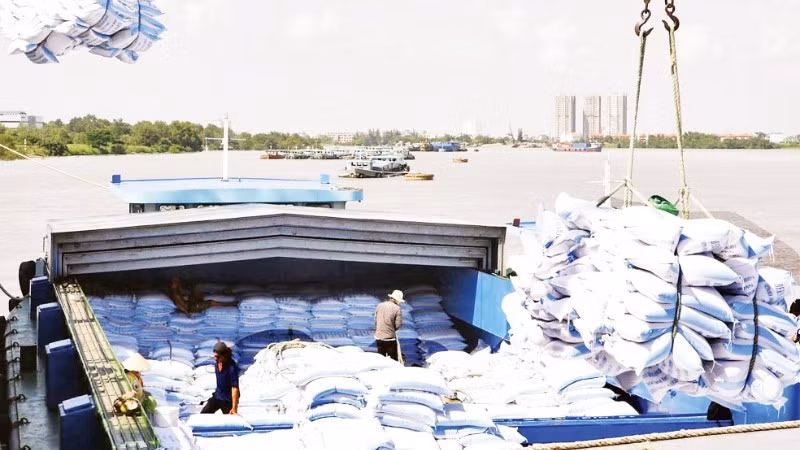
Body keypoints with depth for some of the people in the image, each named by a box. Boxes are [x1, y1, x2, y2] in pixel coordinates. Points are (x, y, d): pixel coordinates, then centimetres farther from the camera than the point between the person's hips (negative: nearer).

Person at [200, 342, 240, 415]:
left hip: (228, 400, -8)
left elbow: (235, 387, -31)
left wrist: (234, 408, -34)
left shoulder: (232, 367, -29)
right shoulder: (217, 362, -5)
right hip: (217, 396, 8)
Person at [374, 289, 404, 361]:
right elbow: (398, 324, -10)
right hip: (390, 337, -5)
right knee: (393, 360, 5)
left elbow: (375, 320, 7)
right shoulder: (397, 309, -11)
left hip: (378, 337, 5)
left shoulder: (379, 305, 3)